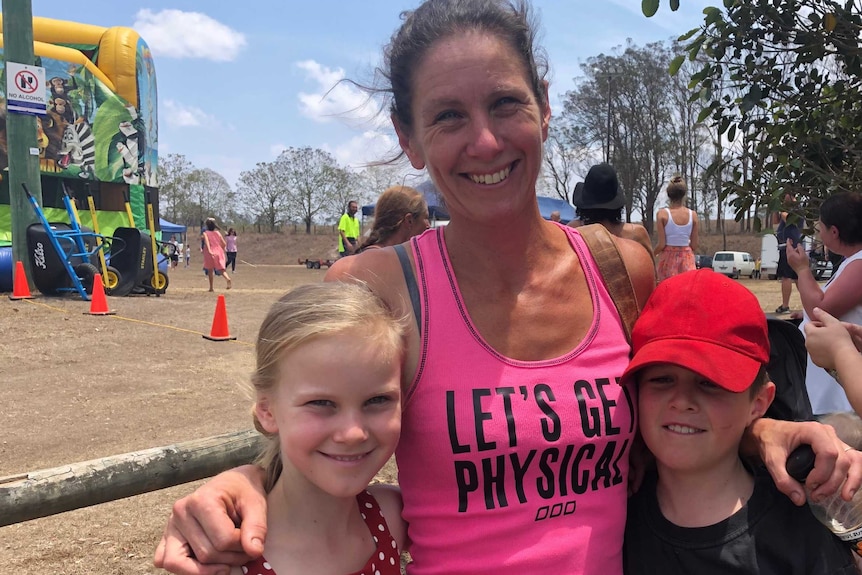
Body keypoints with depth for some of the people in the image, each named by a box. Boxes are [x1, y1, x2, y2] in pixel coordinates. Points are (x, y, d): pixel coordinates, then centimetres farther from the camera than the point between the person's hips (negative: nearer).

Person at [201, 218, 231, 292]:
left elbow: (206, 241, -19)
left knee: (210, 270, 11)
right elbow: (224, 243, 5)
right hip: (219, 252, 2)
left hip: (210, 253, -2)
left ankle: (211, 287, 13)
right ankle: (227, 278, -27)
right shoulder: (218, 233, 9)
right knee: (221, 268, 4)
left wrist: (209, 251, -31)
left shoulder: (205, 233, -1)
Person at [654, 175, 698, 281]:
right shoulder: (692, 214, -2)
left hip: (668, 257, -2)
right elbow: (694, 245, 2)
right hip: (687, 257, 2)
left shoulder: (662, 214, -9)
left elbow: (661, 244, -9)